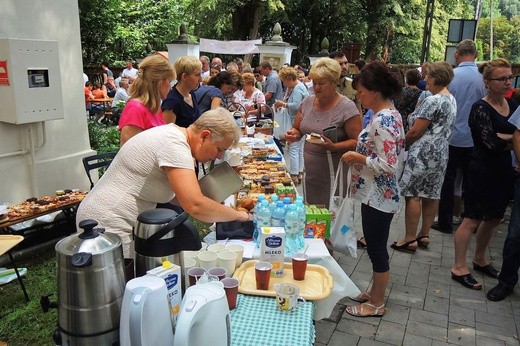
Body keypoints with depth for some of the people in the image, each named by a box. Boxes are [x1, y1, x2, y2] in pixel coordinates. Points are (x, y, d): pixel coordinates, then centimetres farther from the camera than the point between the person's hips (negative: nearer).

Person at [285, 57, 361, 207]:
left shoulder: (347, 108, -12)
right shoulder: (307, 102, 6)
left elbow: (356, 141, -13)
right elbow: (297, 129, 15)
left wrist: (333, 147, -27)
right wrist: (293, 134, -7)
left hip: (334, 175, -5)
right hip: (310, 171, 6)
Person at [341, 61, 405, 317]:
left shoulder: (382, 120, -23)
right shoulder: (390, 114, 8)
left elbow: (389, 164, -27)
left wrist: (358, 158, -17)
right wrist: (360, 154, 10)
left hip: (378, 197, -10)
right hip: (379, 194, 10)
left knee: (376, 248, 6)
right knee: (375, 247, 21)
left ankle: (376, 304, 24)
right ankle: (375, 292, 38)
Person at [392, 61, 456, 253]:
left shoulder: (432, 100, -17)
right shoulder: (451, 100, 14)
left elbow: (415, 131, -17)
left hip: (423, 153, -10)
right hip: (440, 154, 10)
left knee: (412, 195, -3)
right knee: (431, 195, 13)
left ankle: (410, 239, 2)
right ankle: (424, 235, 23)